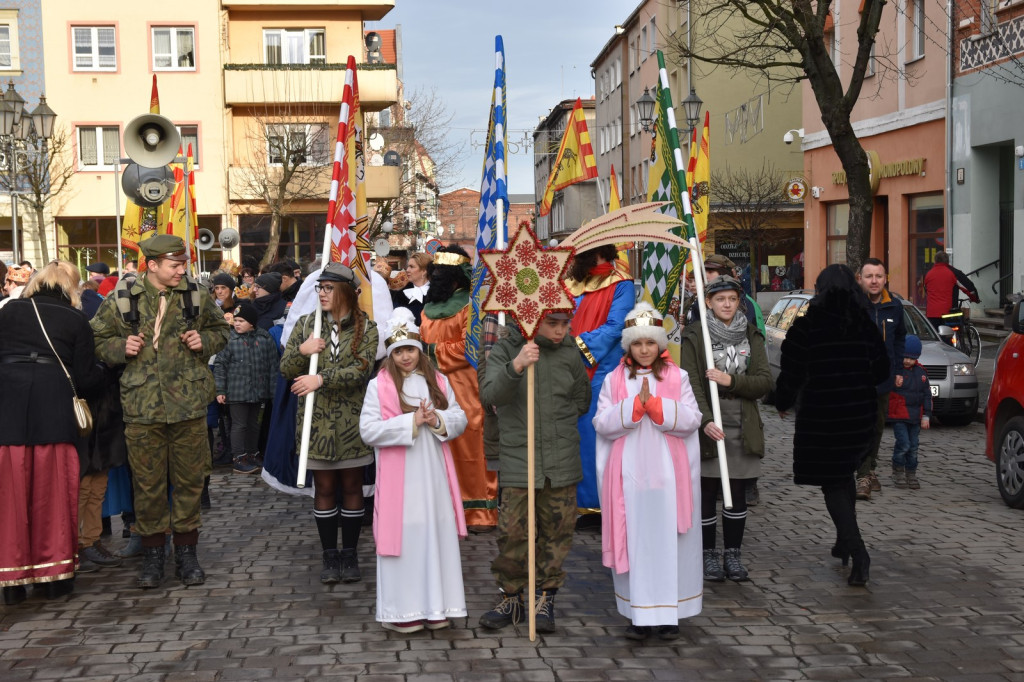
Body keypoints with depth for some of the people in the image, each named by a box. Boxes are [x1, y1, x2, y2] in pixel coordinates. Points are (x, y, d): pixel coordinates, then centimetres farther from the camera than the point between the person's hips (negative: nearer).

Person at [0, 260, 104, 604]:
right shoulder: (76, 320, 5)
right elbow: (85, 377, 3)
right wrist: (104, 373, 23)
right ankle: (56, 574, 14)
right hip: (54, 412, -1)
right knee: (52, 493, 8)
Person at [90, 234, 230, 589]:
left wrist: (204, 340, -5)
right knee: (147, 482, 6)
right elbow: (97, 340, 7)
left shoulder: (196, 295, 3)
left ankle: (186, 551, 21)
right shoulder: (121, 299, -2)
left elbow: (220, 329, 16)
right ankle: (152, 553, 20)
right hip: (142, 406, -1)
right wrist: (121, 347, -11)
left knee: (189, 479, 7)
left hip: (188, 403, 1)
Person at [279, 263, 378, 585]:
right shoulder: (305, 325, 6)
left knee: (351, 486, 6)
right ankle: (330, 556, 16)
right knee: (324, 488, 6)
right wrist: (302, 351, -16)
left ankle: (349, 555, 17)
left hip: (352, 421, -1)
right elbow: (285, 369, 4)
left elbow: (361, 370, -15)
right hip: (317, 420, 2)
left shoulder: (365, 328, -2)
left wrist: (321, 378, -23)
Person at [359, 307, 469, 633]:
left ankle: (435, 606, 17)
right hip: (399, 478, -4)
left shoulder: (438, 381, 9)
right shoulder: (379, 385, -4)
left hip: (434, 474, 4)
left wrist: (438, 420, -12)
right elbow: (368, 430, -12)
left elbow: (460, 418, 9)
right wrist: (411, 422, -15)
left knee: (437, 534, 6)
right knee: (403, 535, -2)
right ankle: (401, 610, 8)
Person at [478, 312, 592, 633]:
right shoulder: (506, 350, -4)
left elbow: (582, 400, 19)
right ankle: (510, 598, 16)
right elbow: (490, 394, -20)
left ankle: (546, 598, 22)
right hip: (517, 459, -2)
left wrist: (559, 421, 7)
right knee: (511, 532, -2)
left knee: (557, 531, 7)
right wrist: (515, 366, -35)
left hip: (561, 460, 2)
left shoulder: (570, 352, 4)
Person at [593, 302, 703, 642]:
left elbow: (691, 419, -4)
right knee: (634, 542, 2)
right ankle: (640, 614, 10)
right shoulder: (614, 380, 6)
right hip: (629, 475, 0)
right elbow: (602, 423, -3)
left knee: (669, 542, 1)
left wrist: (654, 404, -15)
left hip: (668, 475, 0)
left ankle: (668, 614, 10)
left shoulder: (677, 378, 5)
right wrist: (635, 404, -15)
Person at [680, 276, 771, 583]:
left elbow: (765, 382, 0)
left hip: (743, 429, 3)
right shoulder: (694, 336, -3)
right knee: (707, 494, 3)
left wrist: (731, 380, -15)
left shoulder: (751, 335, 7)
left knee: (737, 494, 9)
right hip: (708, 428, -3)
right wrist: (706, 421, -23)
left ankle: (733, 554, 20)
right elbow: (691, 384, -10)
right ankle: (709, 555, 15)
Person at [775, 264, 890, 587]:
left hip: (820, 420, -5)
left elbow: (790, 375, -10)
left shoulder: (806, 328, -11)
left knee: (833, 486, 1)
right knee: (844, 475, 23)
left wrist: (783, 404, 10)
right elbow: (882, 372, 10)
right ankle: (845, 542, 30)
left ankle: (858, 554, -12)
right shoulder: (866, 326, 2)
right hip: (860, 418, 5)